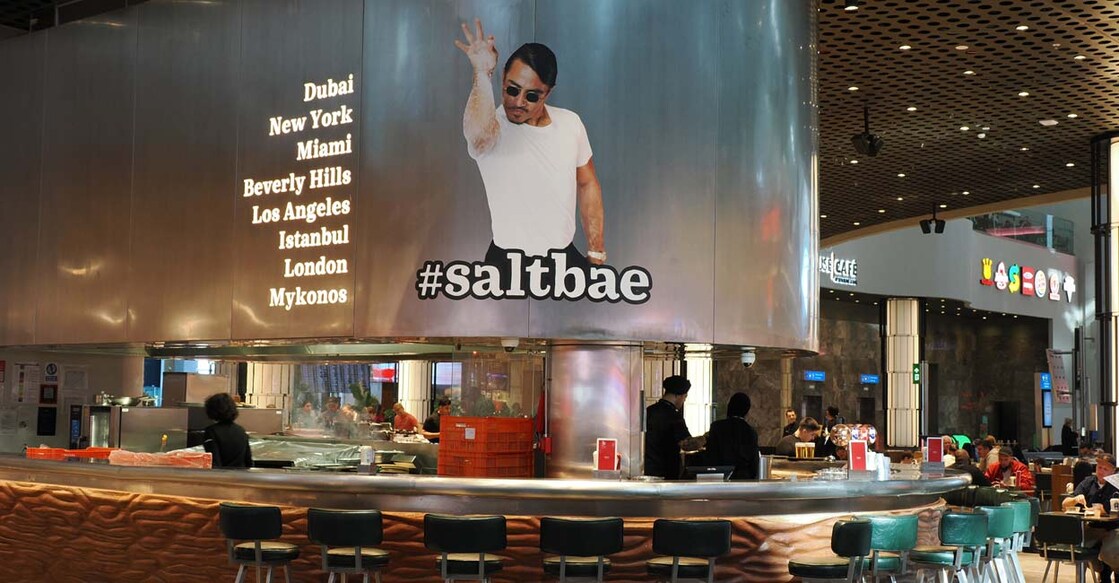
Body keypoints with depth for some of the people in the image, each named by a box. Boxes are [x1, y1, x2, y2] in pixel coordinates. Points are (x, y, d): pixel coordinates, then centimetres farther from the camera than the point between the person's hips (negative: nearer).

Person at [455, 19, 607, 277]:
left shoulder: (570, 123, -1)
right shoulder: (491, 125, -18)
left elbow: (587, 185, 10)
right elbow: (478, 134, -45)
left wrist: (596, 253, 9)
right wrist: (482, 73, -44)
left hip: (566, 256, 5)